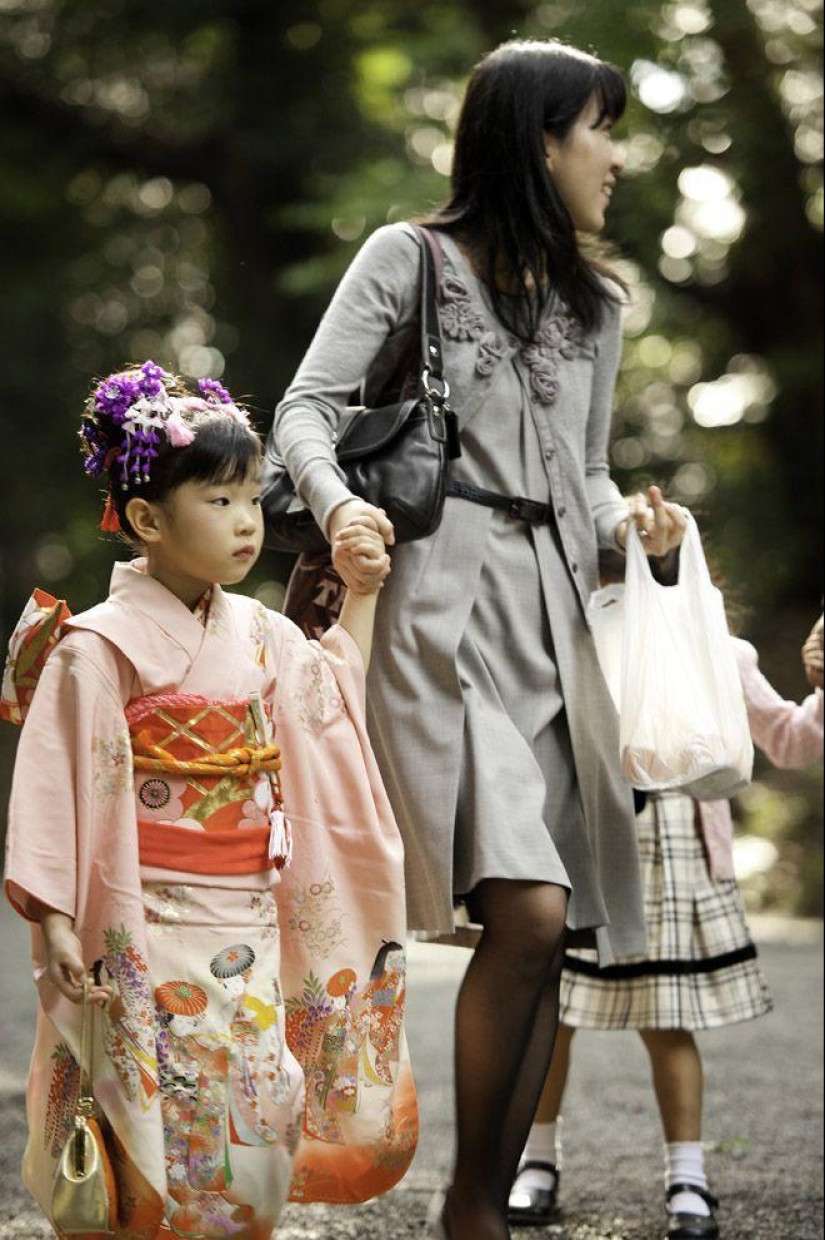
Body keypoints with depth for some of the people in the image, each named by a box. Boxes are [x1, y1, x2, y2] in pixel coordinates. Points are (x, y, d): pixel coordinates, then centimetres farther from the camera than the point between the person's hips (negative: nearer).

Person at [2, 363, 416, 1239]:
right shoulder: (99, 647, -11)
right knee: (165, 1120, -5)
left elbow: (332, 700, 27)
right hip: (148, 928, -6)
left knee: (259, 1113, 6)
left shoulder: (260, 636, 9)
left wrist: (361, 593, 19)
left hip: (249, 926, 6)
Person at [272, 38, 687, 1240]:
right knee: (528, 910, -19)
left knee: (549, 934, 2)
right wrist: (338, 503, -21)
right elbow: (307, 409, -1)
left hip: (552, 619, 7)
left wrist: (625, 519, 3)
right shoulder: (408, 259, 4)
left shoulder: (594, 303, 20)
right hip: (442, 608, -6)